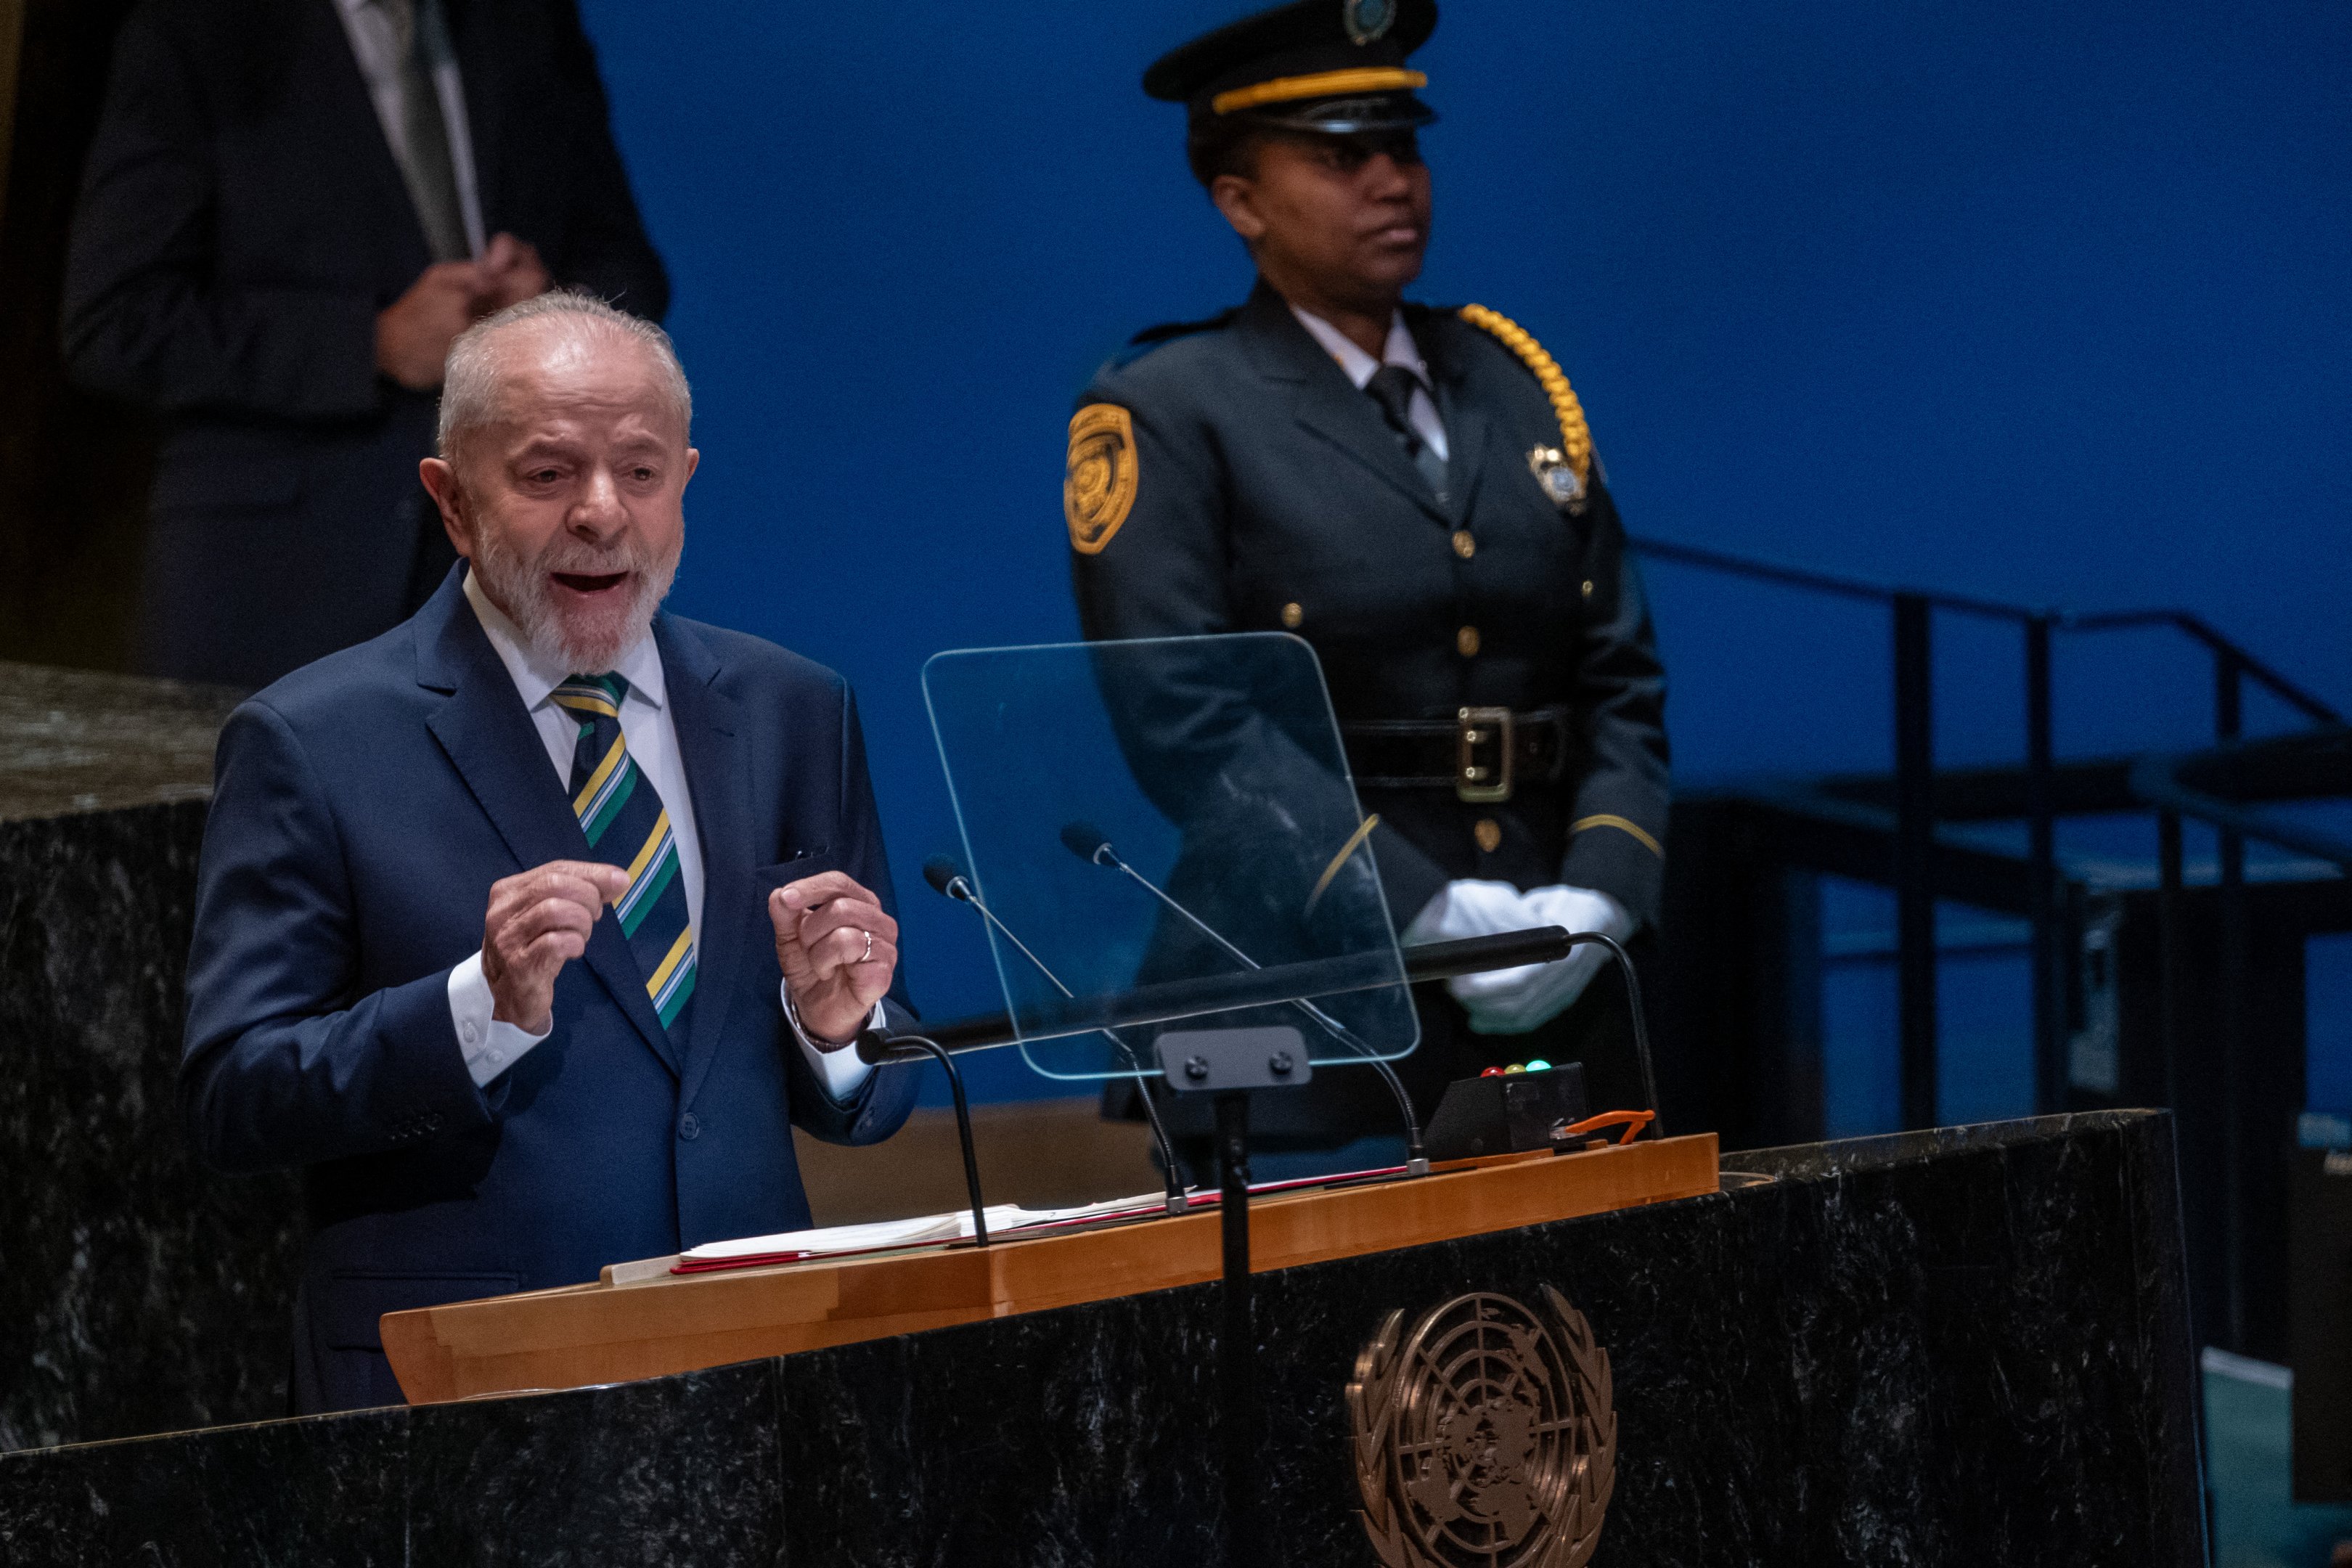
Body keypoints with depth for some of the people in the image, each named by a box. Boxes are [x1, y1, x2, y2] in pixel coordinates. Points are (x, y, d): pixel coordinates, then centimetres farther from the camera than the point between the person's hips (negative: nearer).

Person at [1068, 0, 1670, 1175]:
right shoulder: (1162, 417, -2)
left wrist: (1597, 896, -6)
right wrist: (1428, 914, -19)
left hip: (1557, 1025, 5)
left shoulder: (1515, 386, 15)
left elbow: (1622, 682, 13)